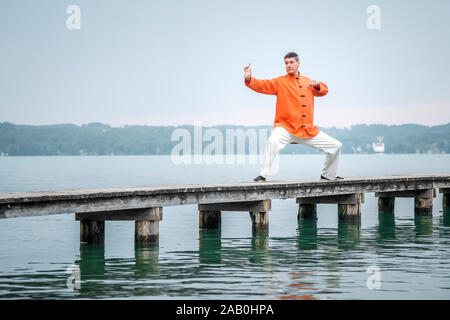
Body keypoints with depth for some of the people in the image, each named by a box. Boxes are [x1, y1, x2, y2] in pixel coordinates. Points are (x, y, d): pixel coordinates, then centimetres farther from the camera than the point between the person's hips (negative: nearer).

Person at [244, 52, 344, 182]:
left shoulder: (307, 81, 16)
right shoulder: (280, 82, 2)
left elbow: (324, 90, 15)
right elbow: (263, 85, -11)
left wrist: (317, 85, -7)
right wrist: (249, 79, -29)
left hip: (308, 130, 5)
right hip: (286, 127, -5)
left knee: (336, 146, 7)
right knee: (273, 141, -37)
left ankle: (327, 175, 29)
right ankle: (263, 175, -26)